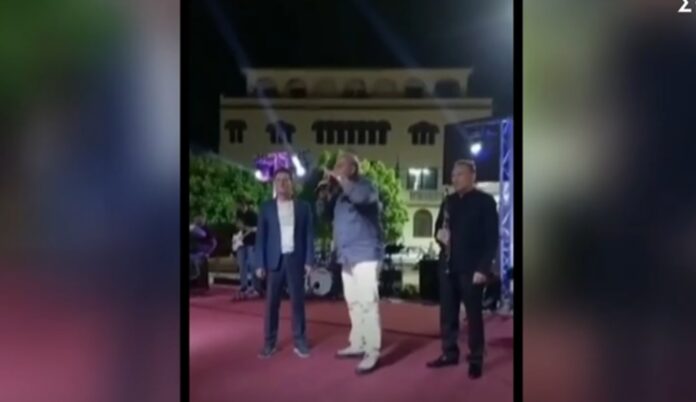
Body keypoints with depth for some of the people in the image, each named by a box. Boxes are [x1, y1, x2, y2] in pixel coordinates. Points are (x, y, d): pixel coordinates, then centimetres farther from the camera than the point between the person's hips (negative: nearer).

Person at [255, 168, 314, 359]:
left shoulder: (303, 207, 6)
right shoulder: (266, 207, 6)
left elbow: (309, 235, 5)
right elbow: (261, 236, 4)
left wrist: (309, 261, -4)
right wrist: (260, 264, -3)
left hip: (295, 259, 0)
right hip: (274, 260, 0)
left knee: (298, 301, 4)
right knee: (271, 303, 1)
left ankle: (300, 342, 11)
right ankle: (269, 343, 8)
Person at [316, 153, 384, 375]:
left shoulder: (365, 186, -7)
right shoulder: (340, 192, 17)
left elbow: (360, 197, -30)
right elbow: (324, 214, 16)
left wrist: (339, 179, -24)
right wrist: (324, 194, -2)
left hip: (365, 254, -9)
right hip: (347, 256, 9)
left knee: (367, 303, -12)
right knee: (353, 303, 14)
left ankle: (372, 353, -12)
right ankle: (357, 344, 24)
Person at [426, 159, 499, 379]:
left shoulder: (485, 201, -2)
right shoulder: (448, 201, 13)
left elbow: (492, 237, -6)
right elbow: (438, 227, 20)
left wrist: (484, 268, -14)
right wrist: (439, 234, -5)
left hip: (471, 268, -5)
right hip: (447, 266, 5)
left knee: (473, 314, 2)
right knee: (447, 313, 7)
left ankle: (476, 359, 10)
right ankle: (449, 353, 18)